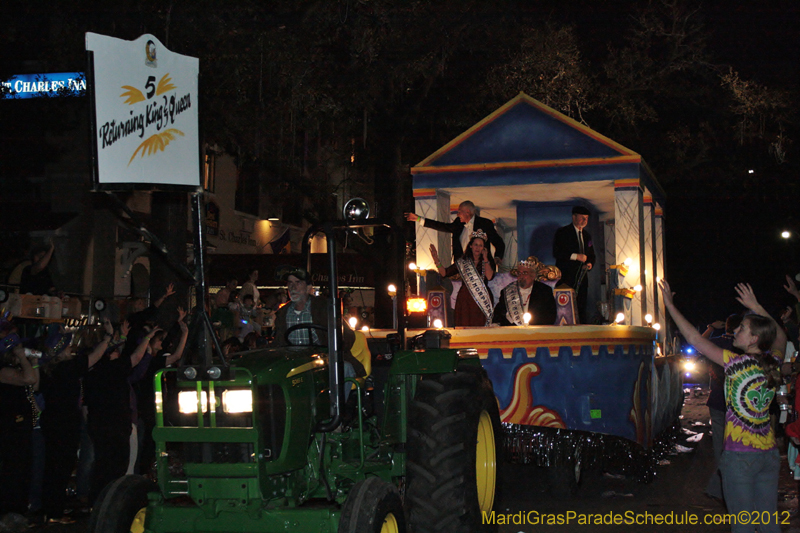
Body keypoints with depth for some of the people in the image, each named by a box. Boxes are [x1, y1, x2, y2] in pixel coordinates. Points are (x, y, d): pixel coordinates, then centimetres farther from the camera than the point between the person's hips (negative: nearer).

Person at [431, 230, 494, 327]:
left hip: (482, 300, 0)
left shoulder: (487, 262, 10)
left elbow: (489, 277, -9)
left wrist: (485, 259, -5)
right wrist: (436, 260, -8)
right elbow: (444, 273, 5)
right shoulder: (462, 262, 11)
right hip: (465, 300, 0)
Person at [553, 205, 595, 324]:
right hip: (566, 278, -6)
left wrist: (590, 264, 4)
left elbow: (591, 255, 27)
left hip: (582, 278, 6)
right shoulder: (562, 232, -1)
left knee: (581, 308, 2)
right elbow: (556, 252, -11)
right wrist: (576, 256, -17)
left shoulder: (586, 235, 19)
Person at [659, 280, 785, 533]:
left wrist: (670, 305, -4)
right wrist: (755, 307, 25)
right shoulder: (772, 363, 1)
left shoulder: (739, 363, -15)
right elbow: (781, 337, 24)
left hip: (740, 453, -6)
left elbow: (695, 339, -10)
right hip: (770, 453, 6)